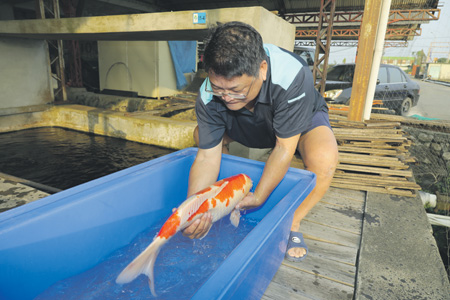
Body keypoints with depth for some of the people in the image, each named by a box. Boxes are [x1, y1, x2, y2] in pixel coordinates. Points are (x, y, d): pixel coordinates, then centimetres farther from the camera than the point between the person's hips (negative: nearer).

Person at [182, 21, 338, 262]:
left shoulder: (292, 76, -41)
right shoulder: (208, 96, -29)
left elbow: (284, 148, -34)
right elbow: (207, 157, -26)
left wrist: (258, 197, -35)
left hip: (303, 118, -3)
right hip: (255, 126, 4)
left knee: (324, 159, -37)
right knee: (202, 134, -14)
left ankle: (292, 225, -9)